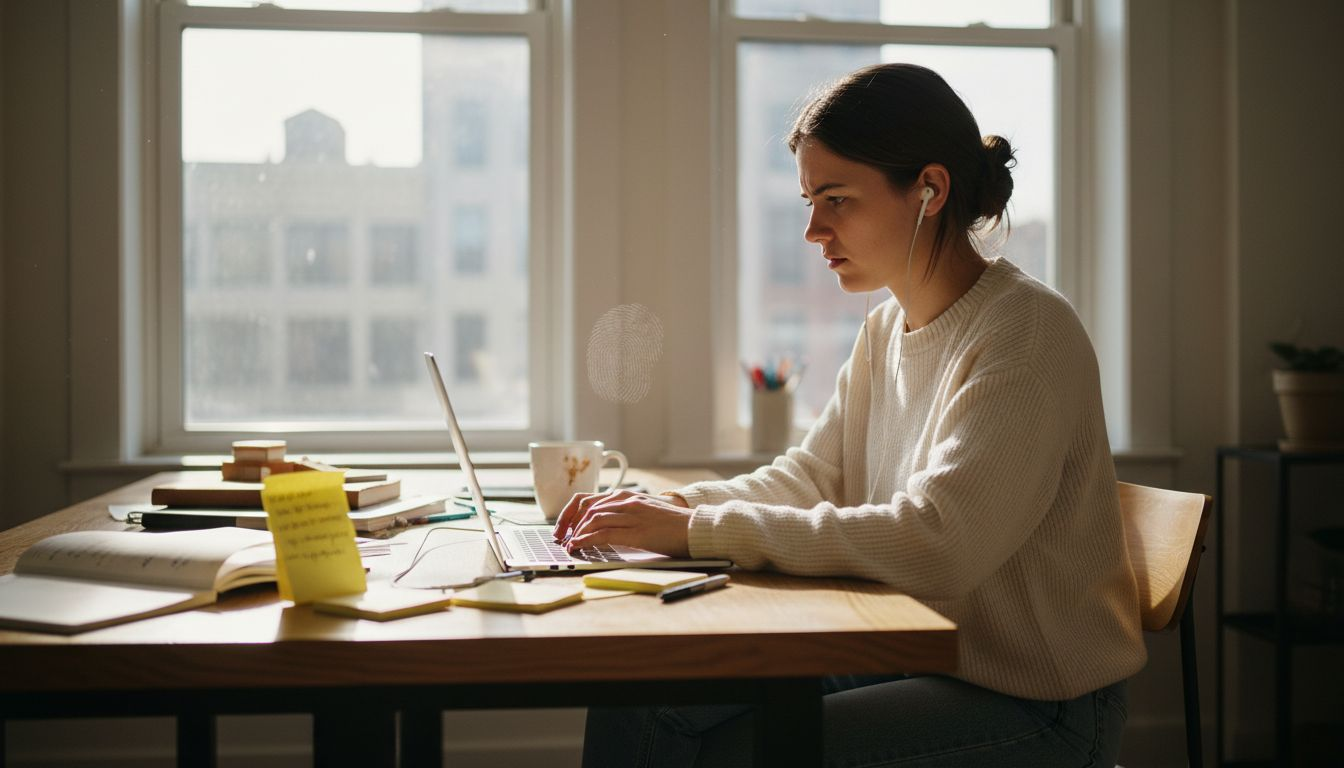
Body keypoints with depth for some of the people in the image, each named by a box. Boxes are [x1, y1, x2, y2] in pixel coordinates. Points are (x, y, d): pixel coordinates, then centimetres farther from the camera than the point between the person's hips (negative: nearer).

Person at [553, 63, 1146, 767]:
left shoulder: (1026, 333, -20)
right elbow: (808, 477, 11)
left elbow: (933, 544, -30)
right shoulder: (888, 326, 7)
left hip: (1030, 707, -7)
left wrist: (700, 531, -28)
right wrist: (671, 506, -8)